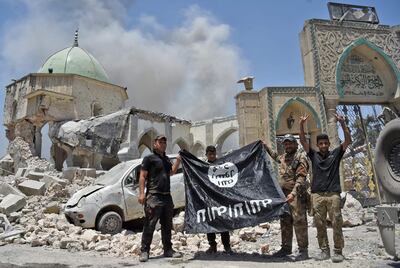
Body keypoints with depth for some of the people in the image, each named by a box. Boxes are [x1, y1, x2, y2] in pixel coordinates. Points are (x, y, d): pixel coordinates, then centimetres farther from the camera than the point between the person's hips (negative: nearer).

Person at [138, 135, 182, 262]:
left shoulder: (166, 159, 19)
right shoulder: (149, 158, -2)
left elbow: (171, 172, 14)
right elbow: (142, 176, -7)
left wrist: (178, 159, 5)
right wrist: (141, 193, -16)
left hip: (167, 196, 7)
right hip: (154, 196, -7)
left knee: (167, 226, 14)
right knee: (149, 225, -6)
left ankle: (168, 249, 24)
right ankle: (144, 251, 3)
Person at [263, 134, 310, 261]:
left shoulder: (300, 157, -8)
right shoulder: (283, 157, 15)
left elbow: (301, 178, -18)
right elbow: (275, 156, 42)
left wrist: (293, 193, -29)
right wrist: (266, 146, 39)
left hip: (296, 194, -8)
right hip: (284, 194, 8)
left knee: (299, 221, -6)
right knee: (285, 222, 12)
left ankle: (303, 250, 1)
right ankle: (286, 247, 23)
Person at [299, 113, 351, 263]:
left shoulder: (336, 154, 9)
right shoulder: (313, 155, 12)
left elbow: (348, 140, 0)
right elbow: (303, 141, 4)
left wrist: (342, 123, -11)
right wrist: (301, 124, -7)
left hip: (333, 194, -1)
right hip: (317, 194, 2)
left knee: (336, 223, 0)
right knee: (320, 224, 4)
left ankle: (338, 251, 8)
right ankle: (324, 250, 14)